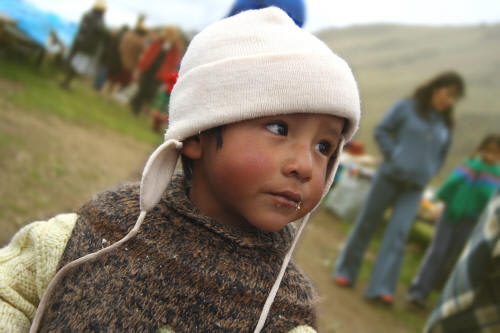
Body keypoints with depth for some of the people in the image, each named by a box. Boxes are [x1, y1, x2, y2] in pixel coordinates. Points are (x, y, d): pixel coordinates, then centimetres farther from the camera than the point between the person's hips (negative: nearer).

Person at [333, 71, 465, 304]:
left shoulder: (445, 125, 11)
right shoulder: (406, 108, -1)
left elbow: (441, 154, 22)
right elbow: (381, 131, -2)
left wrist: (427, 174, 7)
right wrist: (393, 157, -11)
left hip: (414, 188, 3)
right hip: (390, 177, -3)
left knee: (398, 233, -8)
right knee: (366, 224, 3)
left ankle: (381, 288, -10)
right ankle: (346, 272, 19)